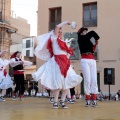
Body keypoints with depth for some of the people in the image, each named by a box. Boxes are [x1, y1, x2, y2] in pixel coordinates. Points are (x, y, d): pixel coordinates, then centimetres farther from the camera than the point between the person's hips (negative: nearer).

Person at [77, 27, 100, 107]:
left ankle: (94, 99, -3)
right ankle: (88, 100, -7)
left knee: (94, 80, -3)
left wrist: (95, 43, 12)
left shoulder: (88, 40, 25)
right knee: (87, 80, -12)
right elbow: (92, 33, -7)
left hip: (92, 60, 6)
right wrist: (97, 39, 6)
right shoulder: (81, 38, 5)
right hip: (85, 60, -6)